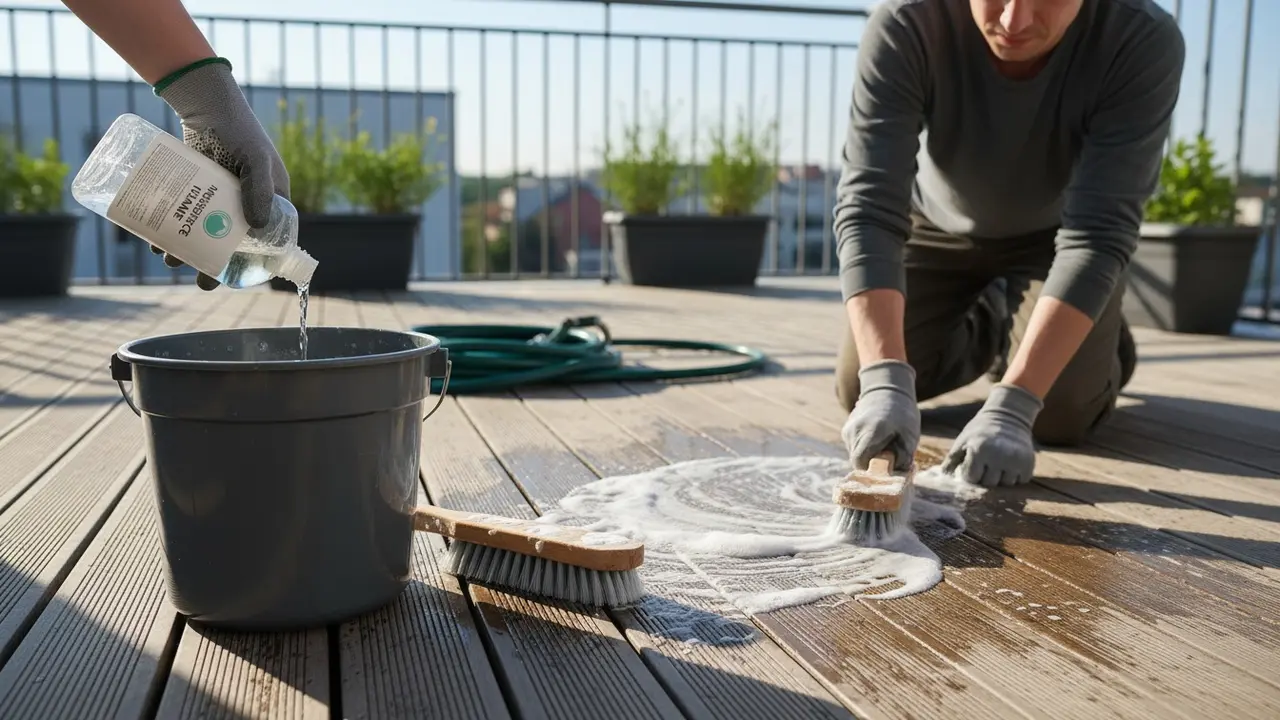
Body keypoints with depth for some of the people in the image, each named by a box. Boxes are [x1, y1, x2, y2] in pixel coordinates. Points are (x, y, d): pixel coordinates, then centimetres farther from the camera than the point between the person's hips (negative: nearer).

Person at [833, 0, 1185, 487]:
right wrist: (886, 382, -51)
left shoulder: (1145, 41, -33)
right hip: (941, 229, 1)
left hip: (1054, 237, -1)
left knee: (1059, 415, -17)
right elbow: (868, 208, -39)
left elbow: (1097, 237, -36)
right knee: (859, 390, -6)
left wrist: (1012, 406, -45)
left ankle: (1100, 343, 20)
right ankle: (983, 329, 24)